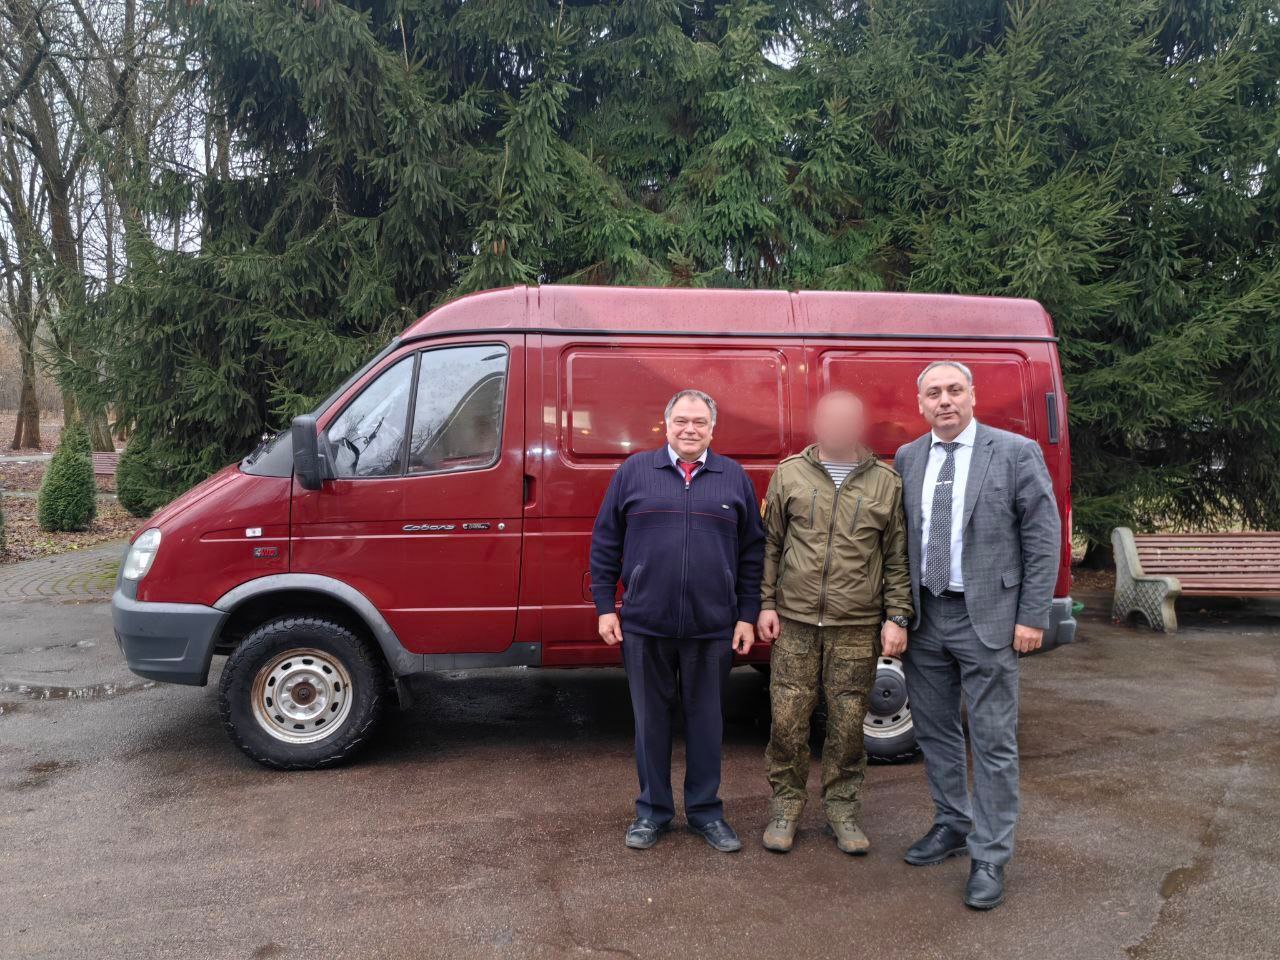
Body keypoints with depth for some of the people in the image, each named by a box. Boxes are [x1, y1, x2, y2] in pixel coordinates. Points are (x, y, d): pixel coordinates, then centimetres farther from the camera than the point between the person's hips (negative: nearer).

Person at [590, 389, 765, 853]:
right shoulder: (633, 471, 3)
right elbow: (605, 543, 4)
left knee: (706, 719, 11)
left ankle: (705, 810, 27)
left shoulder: (734, 478, 6)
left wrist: (748, 616, 2)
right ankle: (653, 810, 27)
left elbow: (753, 552, 7)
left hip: (713, 628, 1)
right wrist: (605, 607, -1)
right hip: (644, 626, 0)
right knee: (650, 719, 11)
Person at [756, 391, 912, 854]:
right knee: (787, 720, 4)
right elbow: (770, 544, 8)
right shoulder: (789, 474, 5)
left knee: (848, 724, 6)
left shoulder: (886, 483, 5)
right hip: (794, 623, 0)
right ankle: (785, 807, 21)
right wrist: (766, 604, 3)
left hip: (857, 628, 0)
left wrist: (897, 617, 0)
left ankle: (843, 810, 24)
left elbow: (897, 558, 7)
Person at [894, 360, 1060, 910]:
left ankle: (989, 859, 14)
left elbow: (1043, 538, -6)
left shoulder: (1015, 452, -6)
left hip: (987, 619, -4)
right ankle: (952, 826, 34)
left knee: (993, 742, 2)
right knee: (934, 731, 15)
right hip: (925, 618, 5)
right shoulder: (907, 459, 7)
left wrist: (1032, 617, -9)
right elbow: (899, 538, 10)